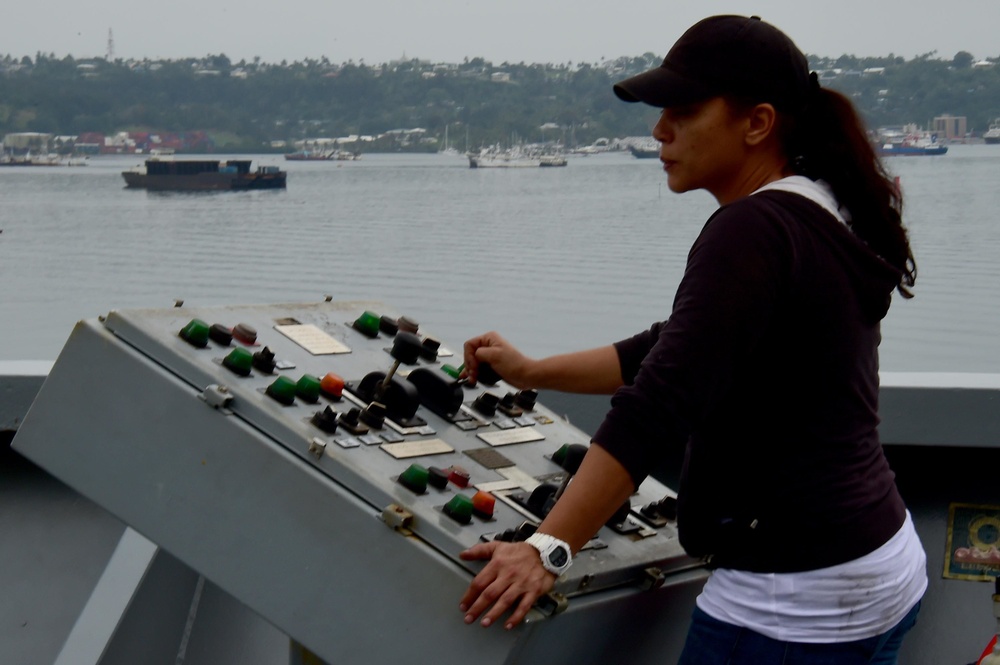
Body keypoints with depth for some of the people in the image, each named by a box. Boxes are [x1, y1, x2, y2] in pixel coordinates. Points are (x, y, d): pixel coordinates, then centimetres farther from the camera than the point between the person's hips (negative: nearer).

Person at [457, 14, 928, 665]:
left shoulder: (753, 231, -18)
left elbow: (661, 403, -26)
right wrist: (533, 372, 21)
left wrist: (548, 548, -25)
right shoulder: (827, 218, 11)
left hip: (796, 601, -10)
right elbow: (681, 350, 19)